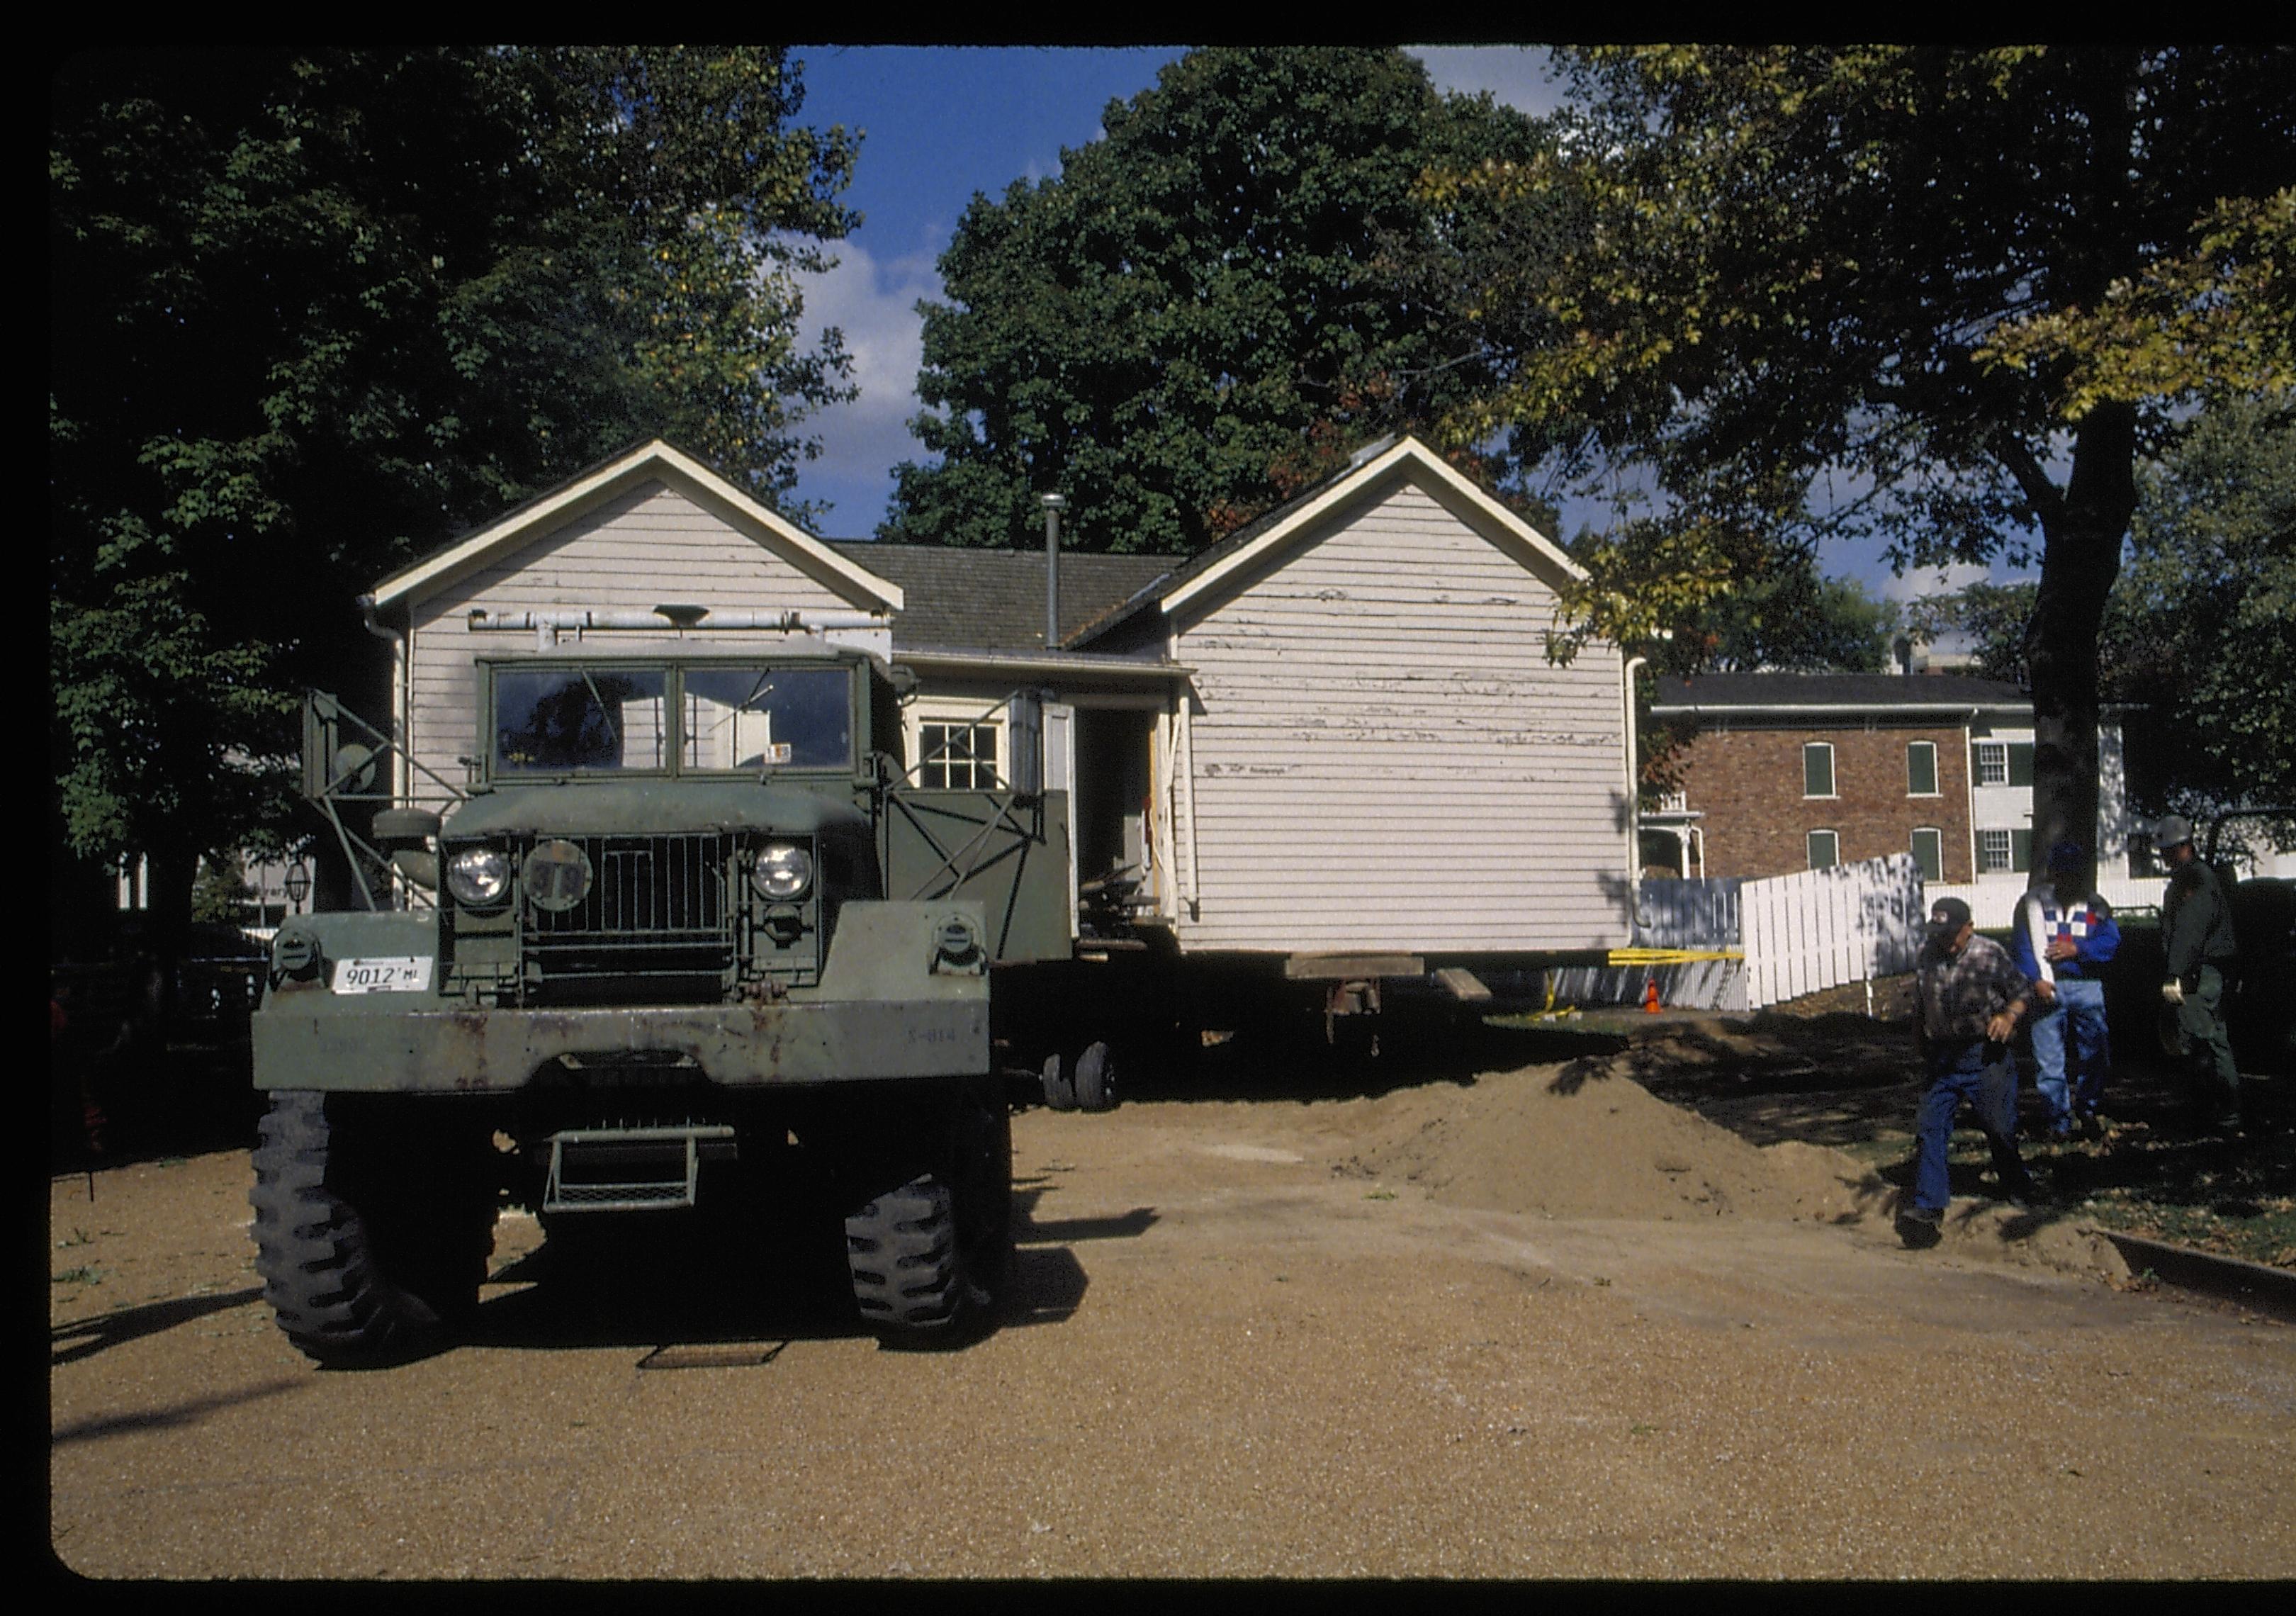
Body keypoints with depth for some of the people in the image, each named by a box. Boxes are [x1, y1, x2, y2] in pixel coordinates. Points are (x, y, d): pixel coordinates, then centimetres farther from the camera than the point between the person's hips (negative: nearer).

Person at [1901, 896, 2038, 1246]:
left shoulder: (1990, 954, -5)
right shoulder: (1928, 956, 8)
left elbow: (2023, 991, -1)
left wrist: (2009, 1015, -19)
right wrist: (1920, 1042, 24)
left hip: (1985, 1056, -4)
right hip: (1942, 1057, 4)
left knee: (2000, 1128, 5)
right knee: (1929, 1128, -5)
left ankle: (2020, 1193, 30)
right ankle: (1927, 1207, -4)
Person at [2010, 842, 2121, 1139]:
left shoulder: (2095, 905, 11)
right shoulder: (2032, 903, 6)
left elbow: (2112, 941, 0)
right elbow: (2020, 947, -1)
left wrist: (2077, 949, -14)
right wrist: (2036, 980, -14)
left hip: (2087, 988, 2)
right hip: (2048, 989, -2)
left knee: (2095, 1052, 5)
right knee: (2049, 1058, -3)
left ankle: (2087, 1107, 27)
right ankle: (2059, 1119, 7)